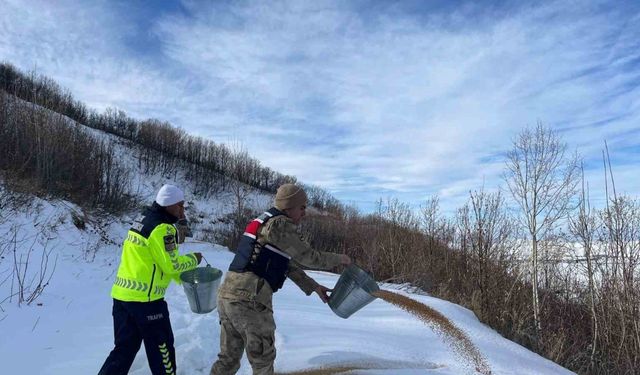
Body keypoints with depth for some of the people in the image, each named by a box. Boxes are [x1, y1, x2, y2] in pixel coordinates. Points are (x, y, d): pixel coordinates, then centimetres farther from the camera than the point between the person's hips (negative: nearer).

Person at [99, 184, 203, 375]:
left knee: (124, 347, 18)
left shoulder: (143, 220, 14)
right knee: (161, 347, 10)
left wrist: (184, 278, 20)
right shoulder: (162, 228, -17)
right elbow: (171, 265, -17)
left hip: (122, 294, 9)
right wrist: (193, 259, 2)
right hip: (145, 299, -9)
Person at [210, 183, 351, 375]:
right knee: (263, 357, 10)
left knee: (229, 356, 19)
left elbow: (289, 264, 25)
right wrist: (338, 259, 12)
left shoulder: (263, 222, 21)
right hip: (249, 299, -9)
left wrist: (314, 287, 26)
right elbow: (308, 257, -5)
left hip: (227, 294, 9)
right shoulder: (280, 224, -9)